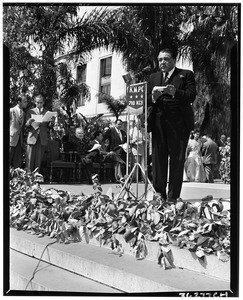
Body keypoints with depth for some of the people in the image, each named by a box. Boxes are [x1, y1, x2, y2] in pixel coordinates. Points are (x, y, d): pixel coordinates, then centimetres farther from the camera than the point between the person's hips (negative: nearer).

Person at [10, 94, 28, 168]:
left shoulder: (23, 113, 14)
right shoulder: (11, 111, -6)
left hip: (20, 141, 6)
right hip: (11, 139, -6)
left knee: (17, 163, 6)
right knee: (9, 160, -2)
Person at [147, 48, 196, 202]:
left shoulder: (186, 75, 10)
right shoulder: (153, 77, 21)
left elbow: (191, 96, -3)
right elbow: (147, 101, 14)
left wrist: (174, 92, -19)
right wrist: (153, 96, -8)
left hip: (179, 123, -3)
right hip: (159, 124, 3)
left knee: (177, 160, -2)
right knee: (158, 159, -2)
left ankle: (173, 197, 3)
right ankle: (159, 195, 3)